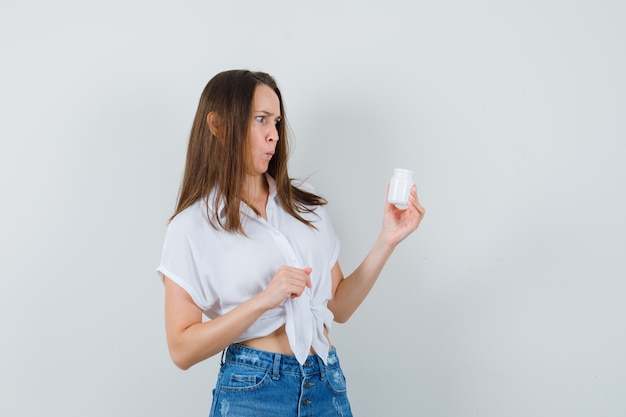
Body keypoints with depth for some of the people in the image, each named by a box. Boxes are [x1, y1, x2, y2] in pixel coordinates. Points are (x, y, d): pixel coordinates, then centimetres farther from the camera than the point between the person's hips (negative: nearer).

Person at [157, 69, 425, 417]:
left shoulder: (304, 201, 4)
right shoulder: (192, 226, -7)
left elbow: (339, 306, 6)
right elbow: (182, 350, -10)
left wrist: (387, 241, -5)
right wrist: (263, 300, -21)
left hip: (328, 385, 4)